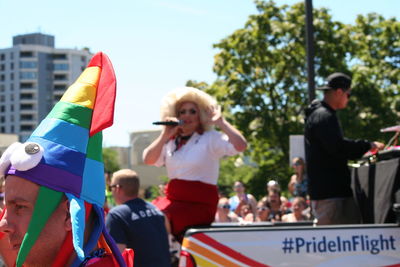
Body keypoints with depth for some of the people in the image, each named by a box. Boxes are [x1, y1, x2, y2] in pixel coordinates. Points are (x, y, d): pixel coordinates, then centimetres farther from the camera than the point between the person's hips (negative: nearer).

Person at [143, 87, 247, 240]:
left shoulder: (211, 139, -1)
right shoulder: (171, 142, 16)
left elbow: (241, 145, -17)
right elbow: (148, 160, 2)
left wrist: (220, 122, -14)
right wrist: (164, 136, -5)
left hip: (200, 204, -6)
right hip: (173, 200, 6)